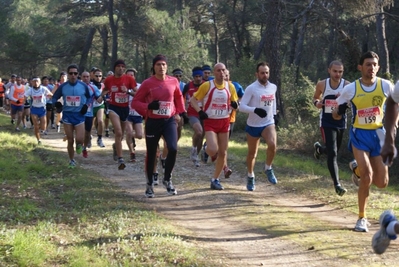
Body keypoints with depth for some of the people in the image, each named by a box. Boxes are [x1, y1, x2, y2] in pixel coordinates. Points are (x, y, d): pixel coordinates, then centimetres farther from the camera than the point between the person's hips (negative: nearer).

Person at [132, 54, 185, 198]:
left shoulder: (173, 81, 0)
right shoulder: (147, 83, -7)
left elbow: (178, 97, 19)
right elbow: (135, 102, -5)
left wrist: (179, 113, 15)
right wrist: (148, 107, -21)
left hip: (169, 120, 1)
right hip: (153, 122, -1)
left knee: (173, 149, -17)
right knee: (151, 154, 7)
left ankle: (167, 179, 5)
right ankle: (149, 184, 24)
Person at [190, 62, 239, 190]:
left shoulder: (230, 86, 2)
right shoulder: (207, 85, -9)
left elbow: (234, 103, 13)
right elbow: (193, 99, -3)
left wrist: (235, 105, -11)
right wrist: (200, 111, -18)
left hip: (224, 121, 4)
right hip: (210, 122, -4)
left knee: (223, 153, 5)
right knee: (213, 150, -21)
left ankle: (215, 180, 19)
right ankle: (206, 150, 18)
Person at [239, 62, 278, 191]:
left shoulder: (273, 87, 2)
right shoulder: (251, 88, -14)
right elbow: (241, 106, -18)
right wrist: (255, 110, -33)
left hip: (268, 123, 2)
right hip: (253, 125, -2)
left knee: (273, 145, -26)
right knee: (252, 153, 10)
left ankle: (268, 169, -1)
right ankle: (250, 177, 32)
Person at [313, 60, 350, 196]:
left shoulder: (347, 85, -8)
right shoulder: (322, 85, -4)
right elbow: (315, 98, 12)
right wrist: (317, 103, -11)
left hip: (341, 122, 2)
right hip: (327, 123, -2)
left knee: (334, 151, 21)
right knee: (332, 153, -14)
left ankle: (319, 147, 56)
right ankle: (337, 184, -12)